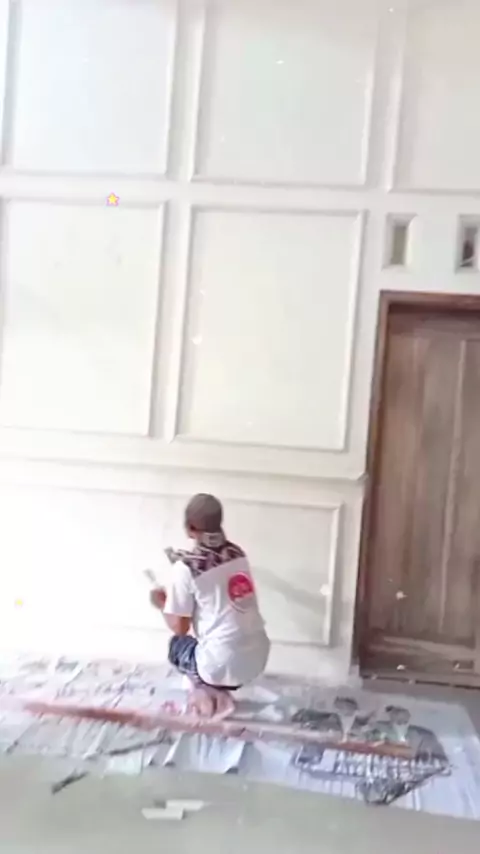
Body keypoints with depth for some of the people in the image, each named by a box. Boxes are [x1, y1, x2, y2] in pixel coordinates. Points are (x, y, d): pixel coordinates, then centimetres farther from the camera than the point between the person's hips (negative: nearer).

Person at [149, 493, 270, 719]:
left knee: (177, 644, 25)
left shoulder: (185, 568, -13)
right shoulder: (237, 553, 4)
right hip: (259, 658, 5)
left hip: (225, 666, -5)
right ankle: (219, 692, 20)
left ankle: (205, 691, 7)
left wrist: (162, 603, 12)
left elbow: (179, 627, -7)